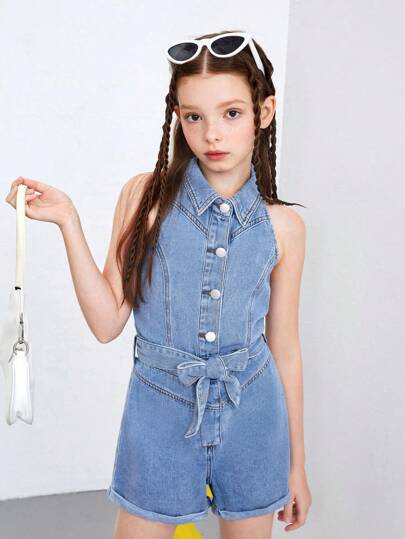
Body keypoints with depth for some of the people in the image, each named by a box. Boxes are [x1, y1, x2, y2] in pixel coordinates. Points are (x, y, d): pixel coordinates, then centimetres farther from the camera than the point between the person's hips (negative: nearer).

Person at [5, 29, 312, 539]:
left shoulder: (283, 225, -4)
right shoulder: (146, 196, -8)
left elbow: (284, 348, 3)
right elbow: (107, 323, -8)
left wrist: (296, 463, 9)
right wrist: (68, 221, -17)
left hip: (252, 419, 2)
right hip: (160, 411, -1)